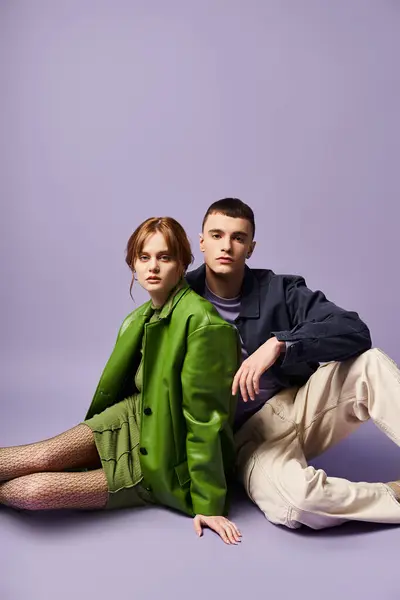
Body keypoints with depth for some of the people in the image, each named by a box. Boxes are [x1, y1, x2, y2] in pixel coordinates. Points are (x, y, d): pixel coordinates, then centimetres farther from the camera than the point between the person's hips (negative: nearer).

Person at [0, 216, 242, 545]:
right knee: (43, 456, -17)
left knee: (37, 491, -17)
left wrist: (208, 503, -18)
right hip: (134, 417, 6)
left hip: (167, 462, -6)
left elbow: (205, 417, -23)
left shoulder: (203, 324, -25)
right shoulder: (140, 319, 2)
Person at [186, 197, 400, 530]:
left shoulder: (279, 290, -4)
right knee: (294, 499, -34)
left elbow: (355, 331, -15)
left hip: (301, 405, 2)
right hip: (248, 433, -2)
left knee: (369, 362, -24)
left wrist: (279, 343, -30)